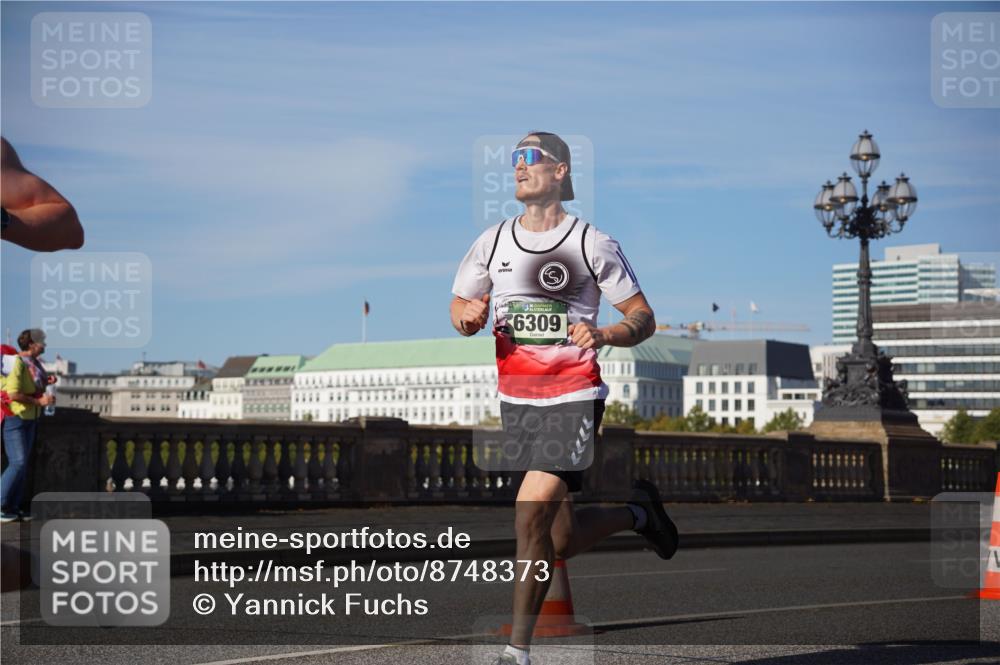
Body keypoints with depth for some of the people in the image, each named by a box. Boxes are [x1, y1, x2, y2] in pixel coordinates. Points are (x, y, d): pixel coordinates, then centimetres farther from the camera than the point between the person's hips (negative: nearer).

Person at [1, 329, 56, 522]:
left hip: (29, 418, 9)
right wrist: (39, 401, -23)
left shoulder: (34, 363, 8)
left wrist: (47, 381, 4)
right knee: (18, 463, -14)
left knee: (23, 464, 7)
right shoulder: (18, 363, -19)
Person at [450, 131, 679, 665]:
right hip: (516, 398, 5)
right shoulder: (492, 242, 7)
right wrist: (467, 317, -6)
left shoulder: (592, 244, -5)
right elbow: (459, 307, 18)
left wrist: (604, 334, -22)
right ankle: (637, 512, 40)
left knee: (531, 514, -19)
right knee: (561, 541, 10)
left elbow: (644, 318, -1)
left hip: (573, 396, -5)